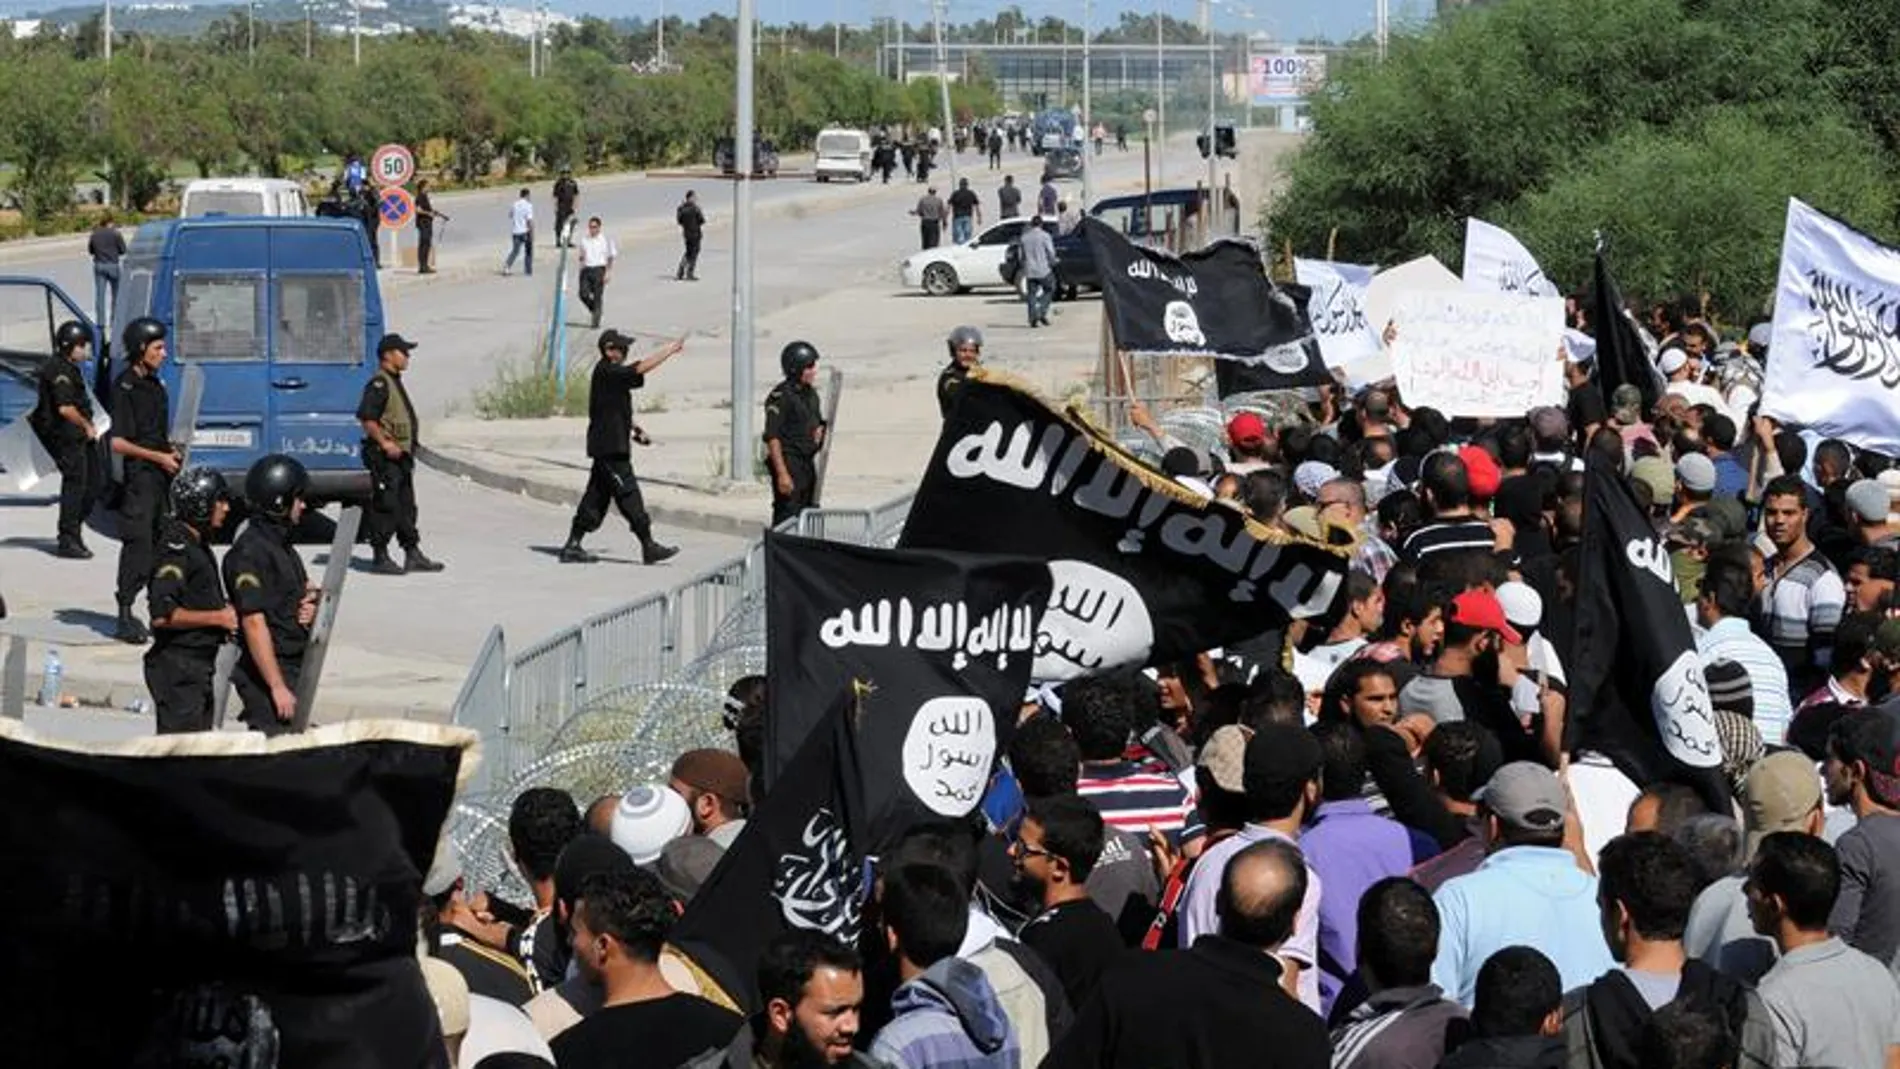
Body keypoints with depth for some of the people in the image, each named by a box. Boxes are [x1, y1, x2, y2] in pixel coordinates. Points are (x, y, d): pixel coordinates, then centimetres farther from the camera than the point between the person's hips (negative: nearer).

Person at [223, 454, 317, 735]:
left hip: (292, 667, 10)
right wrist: (278, 687, -24)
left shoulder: (282, 546, 15)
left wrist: (310, 608, 3)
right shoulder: (251, 552, -15)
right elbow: (254, 622, -21)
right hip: (267, 671, -10)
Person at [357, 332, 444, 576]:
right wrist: (384, 443, -22)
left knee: (406, 506, 12)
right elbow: (365, 416, -23)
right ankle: (380, 558, -3)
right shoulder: (379, 384, -14)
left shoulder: (395, 383, 18)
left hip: (400, 454, 10)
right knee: (385, 506, -7)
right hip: (385, 456, -10)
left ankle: (413, 554, 16)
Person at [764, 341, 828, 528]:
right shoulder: (781, 396, -15)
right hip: (789, 463, -8)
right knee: (787, 517, -10)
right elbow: (772, 437, -18)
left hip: (808, 463, 8)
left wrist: (820, 430, 1)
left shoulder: (810, 393, 11)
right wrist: (782, 473, -23)